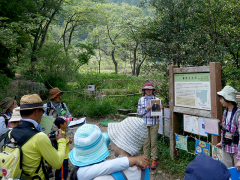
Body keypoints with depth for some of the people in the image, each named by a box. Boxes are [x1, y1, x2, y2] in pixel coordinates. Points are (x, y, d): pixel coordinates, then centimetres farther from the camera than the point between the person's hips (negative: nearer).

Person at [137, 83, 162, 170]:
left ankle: (154, 159, 13)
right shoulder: (141, 100, 5)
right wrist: (146, 109, -13)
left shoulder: (156, 99, 4)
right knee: (146, 142, 4)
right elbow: (139, 112, 2)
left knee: (154, 142, 3)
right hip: (144, 123, 0)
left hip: (154, 123, 0)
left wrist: (160, 109, -14)